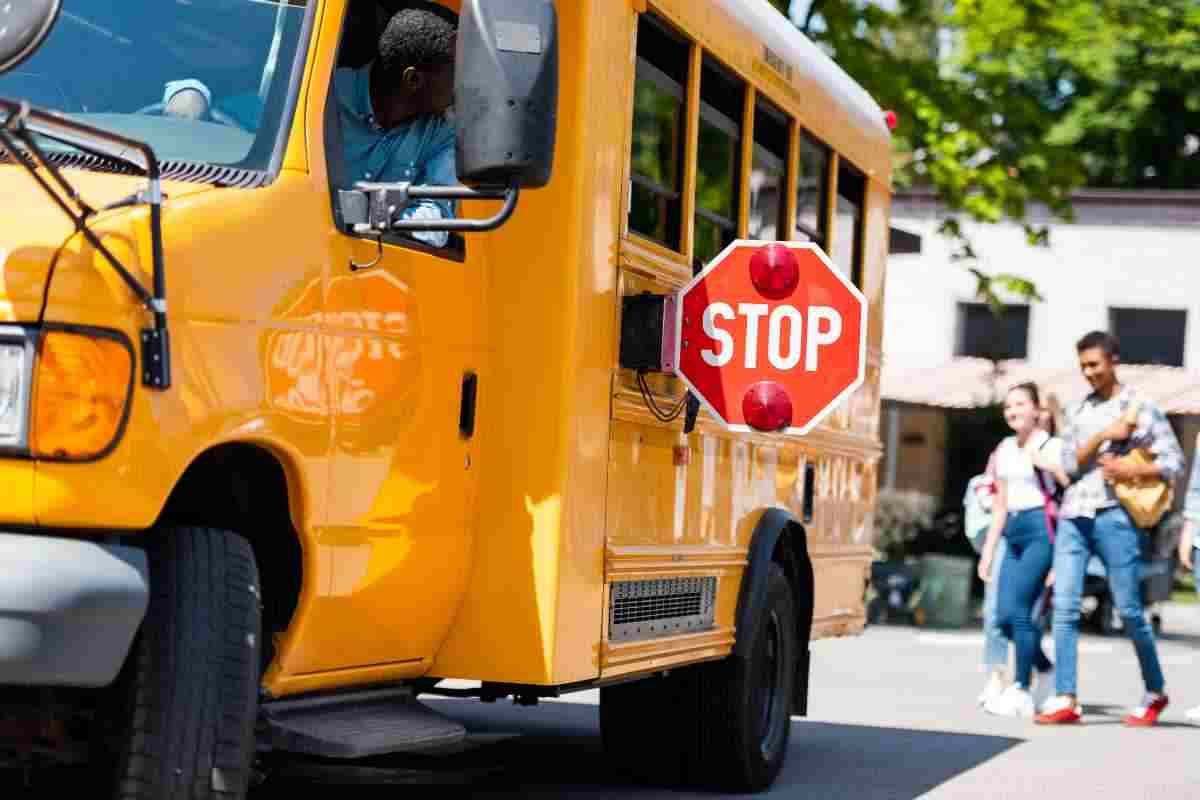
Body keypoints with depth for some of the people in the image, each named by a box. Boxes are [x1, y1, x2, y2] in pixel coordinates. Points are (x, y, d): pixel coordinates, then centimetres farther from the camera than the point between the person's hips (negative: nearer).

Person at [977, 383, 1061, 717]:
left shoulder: (1051, 447, -4)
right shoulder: (1004, 450, 16)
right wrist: (988, 550, 19)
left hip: (1041, 530, -7)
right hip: (1013, 533, 7)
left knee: (1019, 610, -11)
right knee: (1004, 616, 2)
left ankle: (1021, 691, -1)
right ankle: (1047, 671, 23)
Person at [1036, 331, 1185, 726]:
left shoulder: (1140, 408, 2)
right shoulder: (1078, 411, 15)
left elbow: (1174, 461, 0)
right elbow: (1069, 464, 6)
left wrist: (1132, 470, -15)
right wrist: (1104, 436, -8)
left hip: (1113, 516, -4)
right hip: (1073, 516, 4)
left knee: (1129, 608, 2)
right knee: (1064, 606, -5)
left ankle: (1155, 692, 19)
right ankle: (1066, 700, -5)